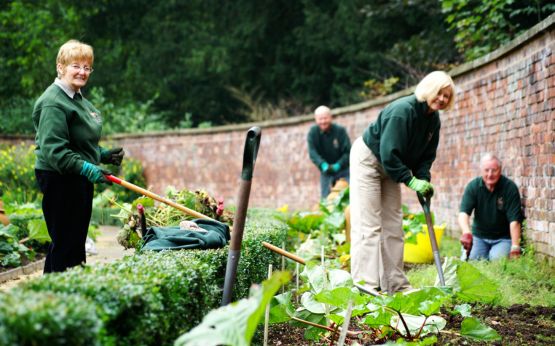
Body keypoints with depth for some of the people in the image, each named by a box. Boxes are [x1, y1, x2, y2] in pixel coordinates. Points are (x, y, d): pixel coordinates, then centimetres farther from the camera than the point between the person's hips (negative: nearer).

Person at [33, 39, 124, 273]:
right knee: (66, 243, -8)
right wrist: (85, 168, -31)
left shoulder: (78, 99, 17)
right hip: (59, 178, -11)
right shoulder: (53, 102, -16)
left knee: (76, 240, 15)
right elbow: (53, 149, -25)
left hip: (79, 179, 11)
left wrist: (103, 155, 14)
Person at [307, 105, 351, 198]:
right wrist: (323, 165, -36)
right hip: (325, 170, 2)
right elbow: (312, 153, -19)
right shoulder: (313, 132, -8)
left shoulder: (340, 130, -13)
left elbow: (348, 152, -16)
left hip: (342, 169, -2)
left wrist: (338, 165, -32)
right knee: (325, 197, 0)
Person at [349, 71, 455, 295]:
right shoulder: (402, 110, -29)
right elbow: (389, 152, -31)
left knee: (393, 225, 8)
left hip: (390, 167, 9)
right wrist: (411, 180, -30)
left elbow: (427, 155, 4)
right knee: (369, 223, -13)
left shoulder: (433, 120, -2)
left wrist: (423, 179, -13)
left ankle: (395, 283, 12)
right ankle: (365, 282, -15)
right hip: (368, 160, -9)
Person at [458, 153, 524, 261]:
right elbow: (463, 212, -20)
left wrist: (515, 248, -26)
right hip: (479, 236, 2)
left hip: (503, 238, -2)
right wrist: (466, 232, -40)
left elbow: (514, 220, -19)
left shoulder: (510, 187, -16)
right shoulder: (473, 186, -9)